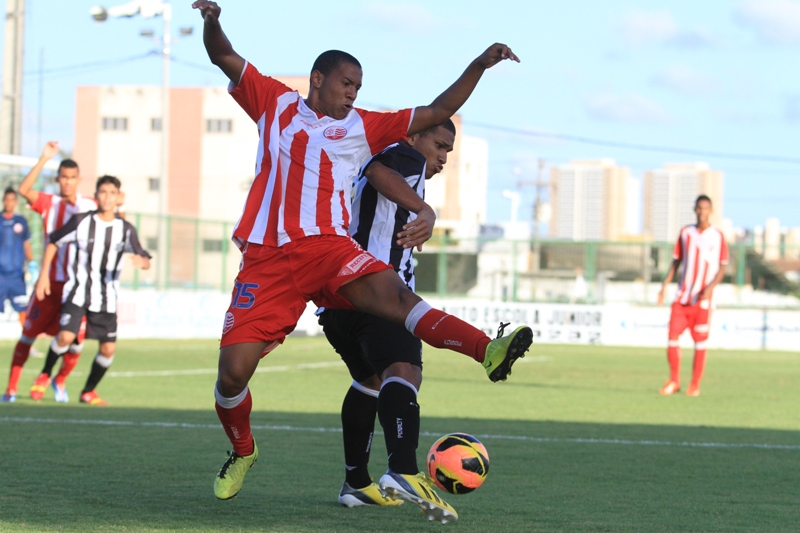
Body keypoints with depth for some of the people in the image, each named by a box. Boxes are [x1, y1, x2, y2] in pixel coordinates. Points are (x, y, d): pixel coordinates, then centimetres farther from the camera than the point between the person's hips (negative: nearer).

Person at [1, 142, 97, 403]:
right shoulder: (48, 203, 0)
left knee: (76, 344, 0)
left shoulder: (90, 206, 6)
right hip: (50, 282, -1)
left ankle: (59, 381, 28)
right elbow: (24, 190, -18)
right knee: (28, 335, -1)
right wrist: (44, 159, -21)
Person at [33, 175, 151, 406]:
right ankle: (45, 374, 7)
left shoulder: (125, 229, -1)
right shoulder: (81, 222, -6)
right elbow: (53, 242, 6)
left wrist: (141, 261, -30)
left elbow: (145, 260, -4)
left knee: (108, 348, -3)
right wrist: (44, 274, 0)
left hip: (107, 298, 3)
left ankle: (89, 391, 20)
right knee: (66, 336, -21)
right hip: (78, 292, -3)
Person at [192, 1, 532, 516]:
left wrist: (479, 66, 9)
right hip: (267, 257, 0)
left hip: (328, 246, 0)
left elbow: (436, 113, 19)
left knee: (391, 291, -31)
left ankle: (488, 351, -51)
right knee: (233, 372, -6)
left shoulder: (362, 127, 19)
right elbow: (224, 56, 13)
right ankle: (242, 453, 23)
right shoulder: (277, 104, 18)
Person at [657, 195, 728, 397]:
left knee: (700, 342, 0)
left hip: (703, 299, -2)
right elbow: (676, 261, 12)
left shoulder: (718, 237, -1)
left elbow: (722, 267, -2)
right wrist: (665, 285, 3)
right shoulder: (686, 233, 8)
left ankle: (695, 385, 8)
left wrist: (710, 287, -17)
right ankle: (674, 381, 6)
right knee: (673, 336, -5)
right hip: (682, 295, 3)